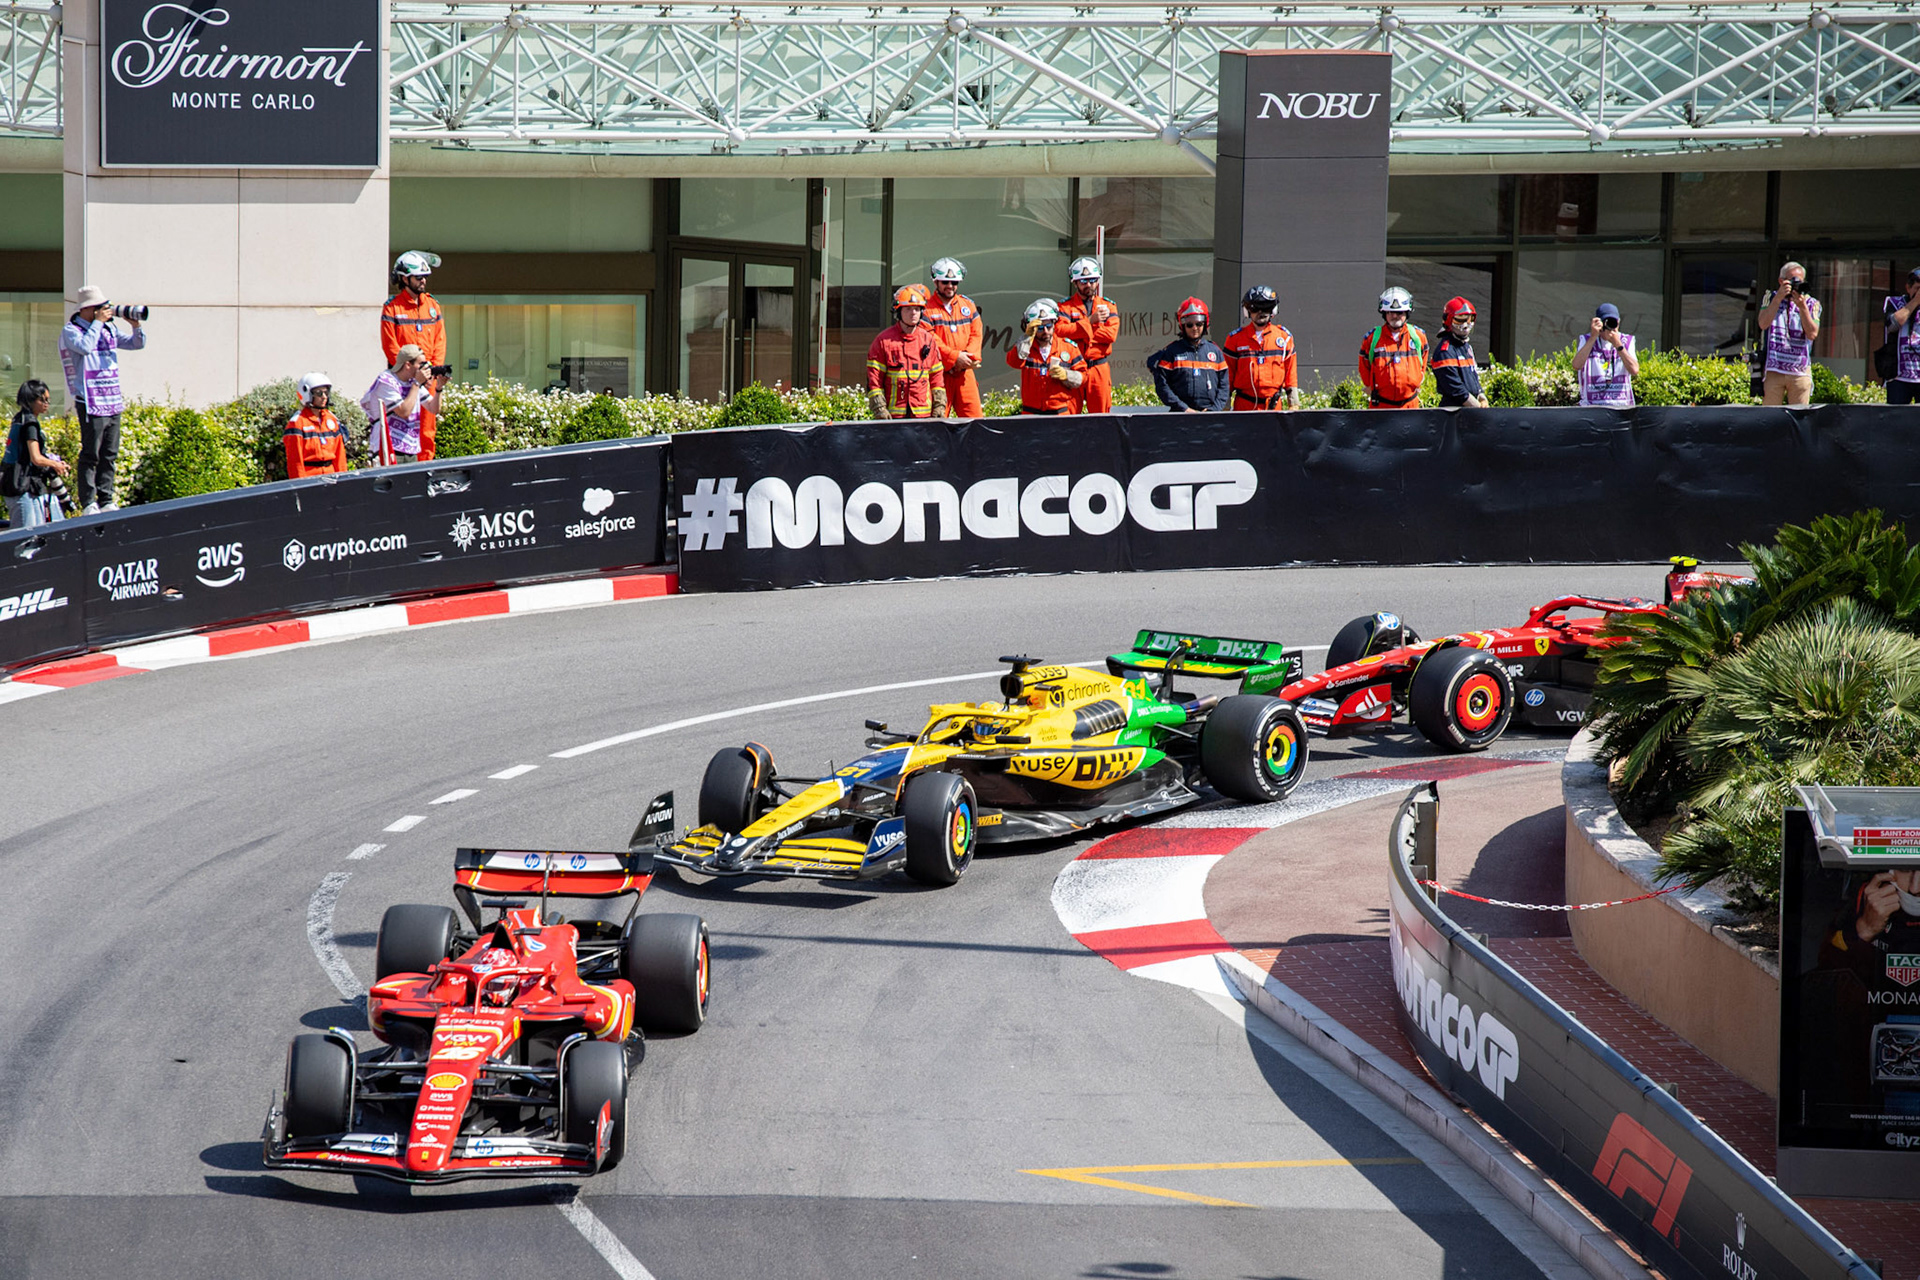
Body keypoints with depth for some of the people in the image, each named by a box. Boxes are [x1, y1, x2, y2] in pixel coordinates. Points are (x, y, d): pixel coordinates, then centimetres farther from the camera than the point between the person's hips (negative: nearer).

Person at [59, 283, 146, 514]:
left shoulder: (109, 329, 14)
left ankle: (106, 501, 14)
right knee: (91, 456, -6)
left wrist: (136, 326, 0)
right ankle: (88, 504, -4)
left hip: (113, 403, 7)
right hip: (91, 405, -7)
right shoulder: (71, 331, -5)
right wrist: (98, 322, -16)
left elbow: (136, 344, 19)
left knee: (109, 456, 9)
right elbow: (85, 346, -25)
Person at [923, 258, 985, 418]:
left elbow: (976, 333, 9)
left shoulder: (967, 305, 13)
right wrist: (954, 357, -18)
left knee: (975, 415, -2)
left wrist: (969, 357, -10)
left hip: (965, 373, 4)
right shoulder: (927, 308, -2)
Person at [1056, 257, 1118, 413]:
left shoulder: (1108, 306, 12)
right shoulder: (1065, 305, 7)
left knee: (1101, 412, 1)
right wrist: (1090, 321, -14)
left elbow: (1111, 334, -6)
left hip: (1099, 369, 2)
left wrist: (1078, 330, -9)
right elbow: (1060, 330, -12)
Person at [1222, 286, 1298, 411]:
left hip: (1274, 405, 1)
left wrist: (1294, 405, 8)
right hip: (1244, 405, -1)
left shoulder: (1284, 337, 9)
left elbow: (1290, 373, 12)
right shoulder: (1235, 338, 6)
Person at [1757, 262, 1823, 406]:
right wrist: (1779, 298, -16)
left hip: (1800, 371, 0)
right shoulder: (1771, 298, 7)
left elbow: (1812, 334, -8)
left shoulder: (1812, 304, 6)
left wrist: (1802, 307, -17)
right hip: (1773, 370, 0)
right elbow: (1763, 324, -10)